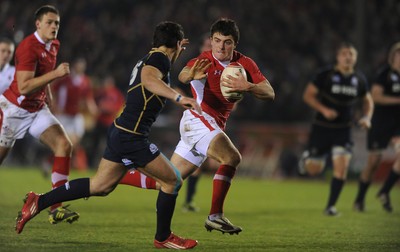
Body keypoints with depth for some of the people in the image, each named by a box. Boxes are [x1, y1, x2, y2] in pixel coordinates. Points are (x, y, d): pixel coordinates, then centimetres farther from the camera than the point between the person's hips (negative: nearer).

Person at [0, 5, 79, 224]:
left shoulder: (53, 45, 6)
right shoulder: (29, 47, -22)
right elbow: (23, 87, -30)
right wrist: (55, 73, -32)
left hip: (37, 109, 7)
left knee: (64, 145, -11)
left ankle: (56, 208, -13)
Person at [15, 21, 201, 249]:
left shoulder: (151, 58, 16)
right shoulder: (159, 58, -12)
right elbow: (148, 79, -36)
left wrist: (175, 55, 35)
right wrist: (179, 97, -46)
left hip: (121, 132, 10)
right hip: (132, 137, -10)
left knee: (100, 186, 16)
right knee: (172, 181, 0)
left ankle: (39, 202, 16)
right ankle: (163, 237, 12)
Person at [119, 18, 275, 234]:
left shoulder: (245, 64, 5)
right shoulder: (205, 61, -10)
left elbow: (269, 93, -4)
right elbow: (182, 76, -31)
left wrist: (248, 87, -26)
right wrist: (191, 74, -56)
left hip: (214, 127, 7)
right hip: (198, 118, -7)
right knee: (232, 157, -29)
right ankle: (215, 216, -27)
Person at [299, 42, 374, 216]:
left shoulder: (359, 79, 3)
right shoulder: (325, 75, -9)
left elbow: (367, 100, 19)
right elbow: (308, 95, -8)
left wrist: (367, 117, 0)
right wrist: (324, 109, -22)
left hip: (343, 130, 2)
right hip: (322, 128, -2)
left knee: (341, 167, -14)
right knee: (314, 170, 3)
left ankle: (330, 206, -3)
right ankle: (307, 157, 41)